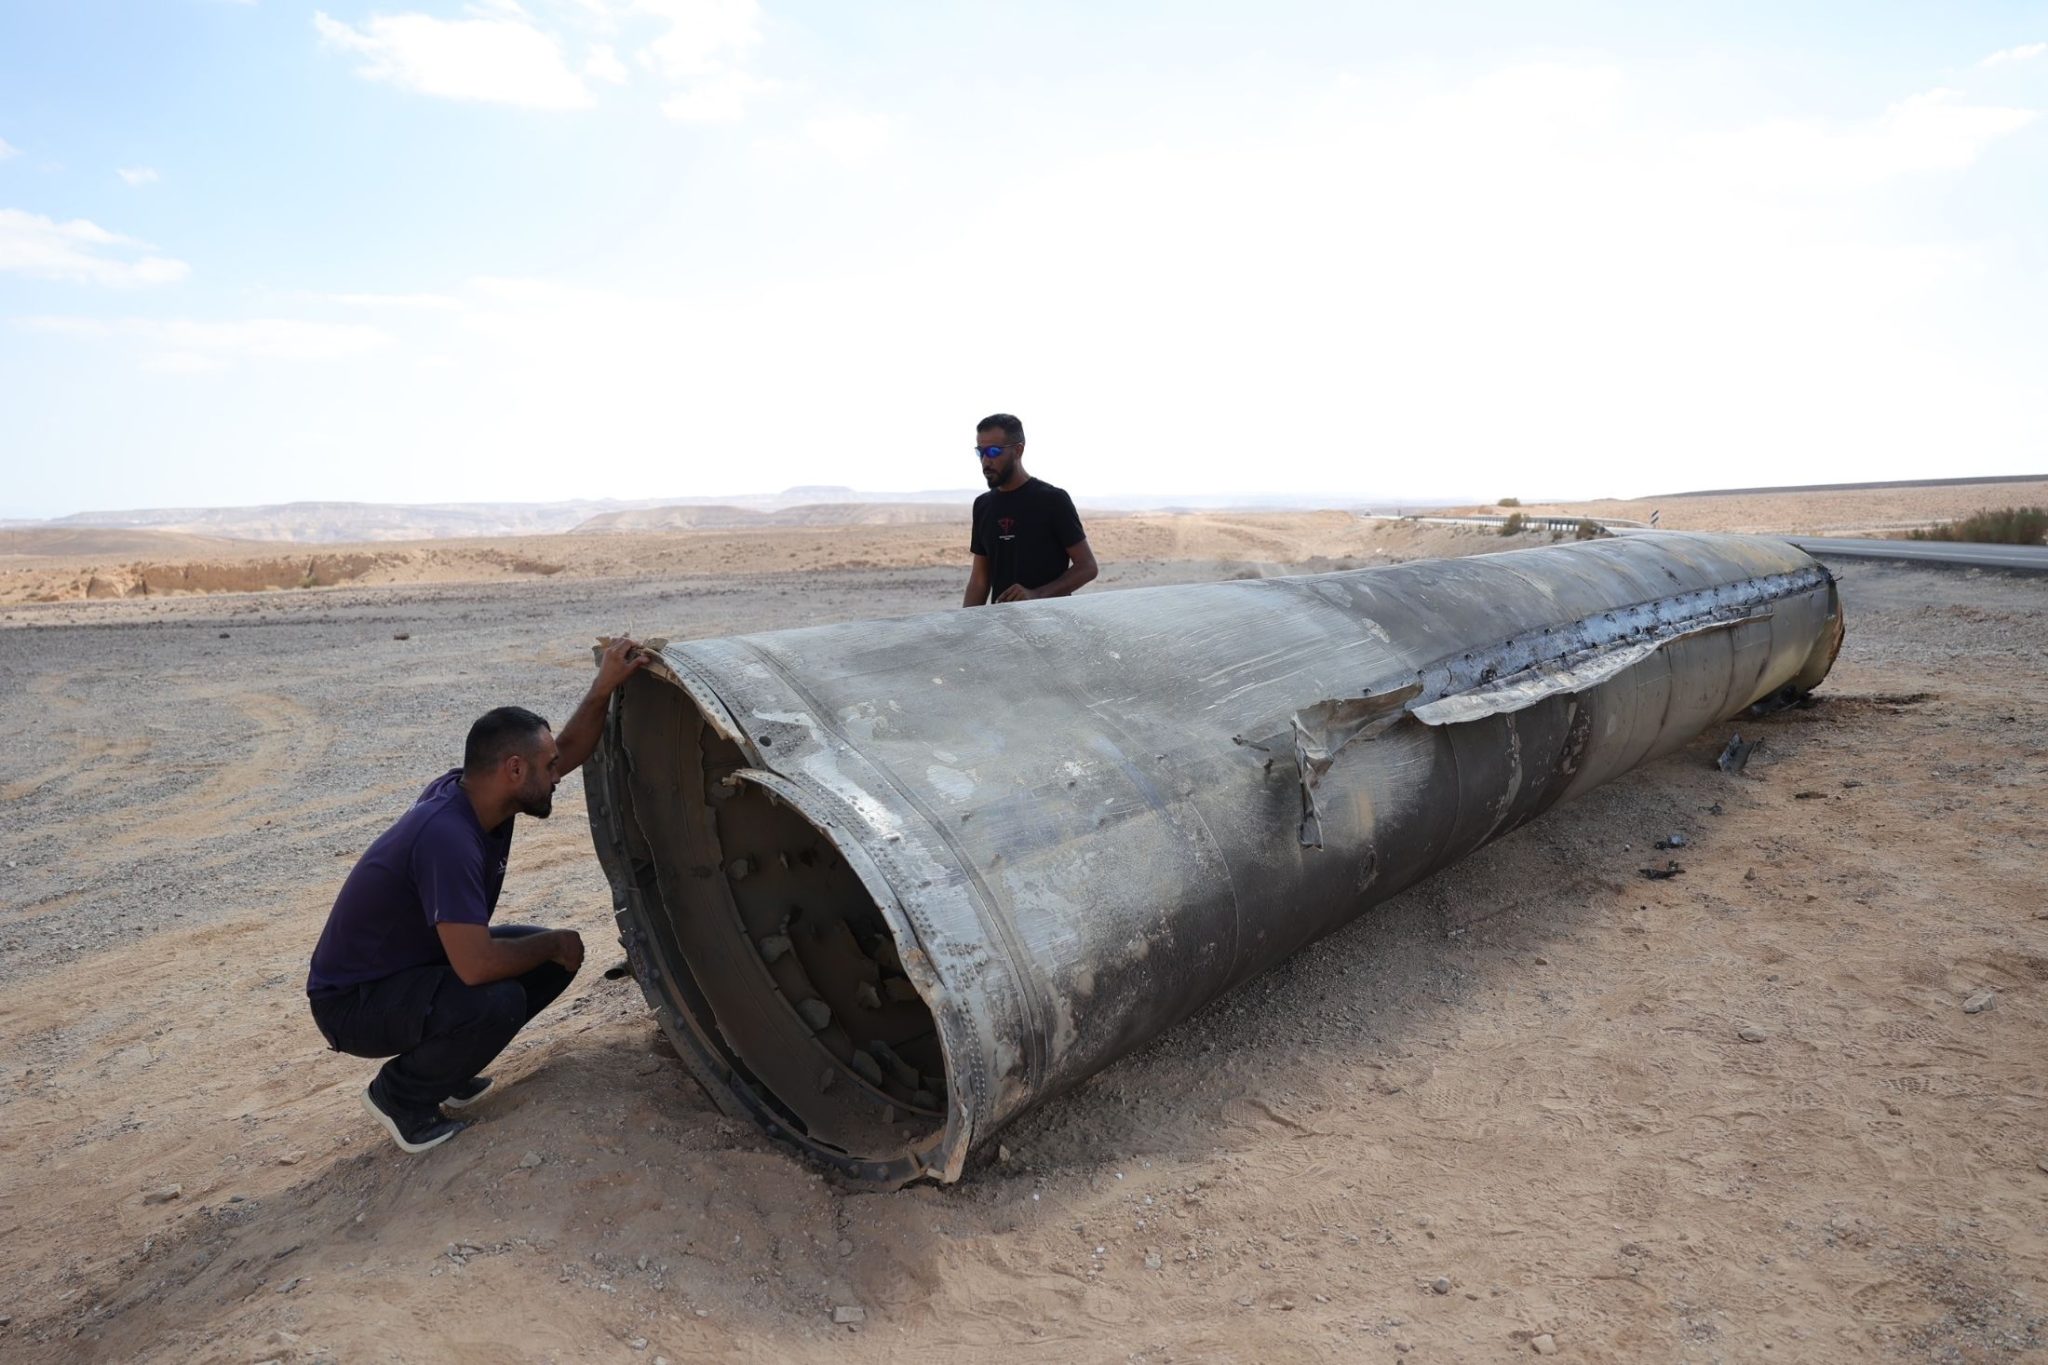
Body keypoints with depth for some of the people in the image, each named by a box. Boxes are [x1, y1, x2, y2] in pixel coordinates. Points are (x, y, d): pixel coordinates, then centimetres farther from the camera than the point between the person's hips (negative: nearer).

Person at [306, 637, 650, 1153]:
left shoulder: (470, 788, -7)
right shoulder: (446, 835, -34)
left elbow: (568, 752, 7)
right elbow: (476, 965, -39)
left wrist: (604, 687, -9)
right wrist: (555, 944, -20)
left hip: (417, 963, 9)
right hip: (353, 1000, -9)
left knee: (552, 956, 0)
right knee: (496, 1001, -32)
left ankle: (440, 1069, 14)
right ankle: (399, 1095, -3)